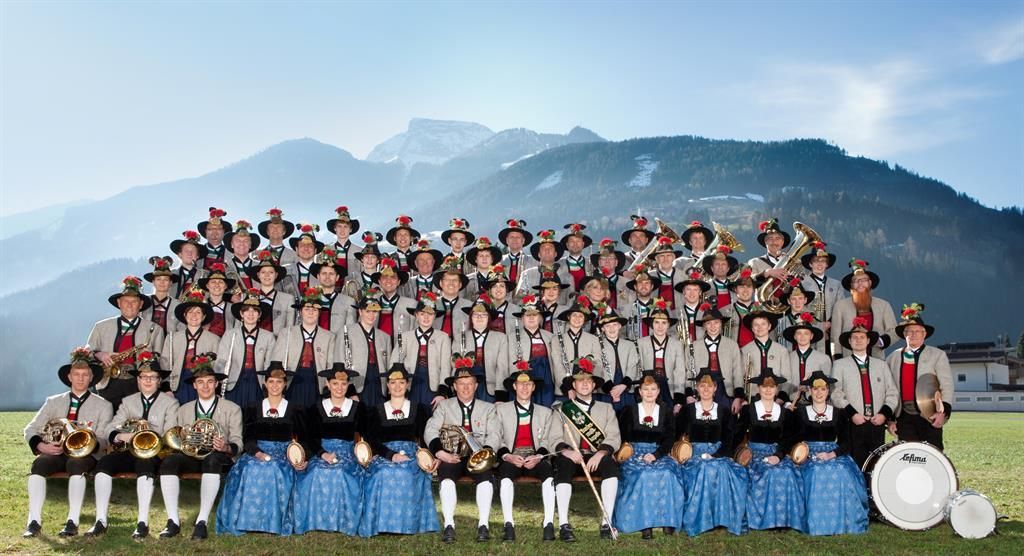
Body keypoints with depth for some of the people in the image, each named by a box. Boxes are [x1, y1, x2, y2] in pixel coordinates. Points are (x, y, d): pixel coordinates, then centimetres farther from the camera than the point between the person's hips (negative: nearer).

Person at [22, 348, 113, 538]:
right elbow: (31, 429, 11)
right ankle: (34, 521, -29)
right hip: (54, 452, 3)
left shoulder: (103, 405, 9)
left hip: (85, 454, -2)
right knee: (39, 464, -30)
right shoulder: (54, 402, 17)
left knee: (76, 464, -36)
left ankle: (73, 522, -36)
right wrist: (41, 446, -10)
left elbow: (103, 439, 1)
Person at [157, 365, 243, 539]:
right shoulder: (184, 409, 20)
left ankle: (202, 521, -38)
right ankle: (173, 520, -28)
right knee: (169, 462, -29)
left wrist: (226, 448, -21)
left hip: (218, 457, -3)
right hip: (191, 455, 3)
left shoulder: (232, 409, 11)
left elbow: (237, 443, 3)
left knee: (212, 460, -38)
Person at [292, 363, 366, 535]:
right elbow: (310, 438, 2)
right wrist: (323, 453, -12)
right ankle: (318, 520, -17)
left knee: (342, 474, -30)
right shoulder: (316, 409, 11)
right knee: (317, 473, -28)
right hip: (322, 453, 1)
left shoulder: (357, 407, 10)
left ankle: (345, 523, -20)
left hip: (347, 454, -1)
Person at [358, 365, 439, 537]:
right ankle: (383, 524, -23)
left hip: (411, 456, 0)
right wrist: (392, 455, -15)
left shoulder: (418, 410, 16)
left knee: (407, 474, -33)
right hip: (384, 457, 0)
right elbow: (372, 440, 2)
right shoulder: (376, 412, 15)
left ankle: (407, 523, -21)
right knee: (384, 474, -33)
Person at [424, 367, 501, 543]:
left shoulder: (488, 408, 16)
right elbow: (430, 431, 3)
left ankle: (483, 525, -28)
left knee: (486, 476, -31)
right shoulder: (444, 406, 15)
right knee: (446, 476, -32)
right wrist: (439, 452, -16)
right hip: (451, 456, 0)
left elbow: (494, 435, 3)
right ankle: (449, 525, -30)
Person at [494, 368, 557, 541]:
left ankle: (548, 524, -31)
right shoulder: (501, 410, 15)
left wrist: (538, 457, -11)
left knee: (549, 476, -32)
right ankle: (509, 525, -33)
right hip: (511, 458, -1)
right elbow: (497, 439, 7)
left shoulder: (545, 412, 19)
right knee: (505, 477, -35)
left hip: (536, 458, 1)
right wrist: (508, 456, -12)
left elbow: (546, 441, 9)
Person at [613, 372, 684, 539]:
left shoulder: (666, 411, 13)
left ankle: (667, 520, -23)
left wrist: (655, 455, -12)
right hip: (634, 454, -1)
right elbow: (622, 437, 5)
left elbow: (670, 438, 4)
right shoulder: (629, 411, 10)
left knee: (666, 474, -30)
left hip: (659, 454, 1)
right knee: (644, 474, -32)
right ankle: (645, 524, -30)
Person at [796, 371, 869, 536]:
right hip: (809, 456, -1)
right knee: (816, 472, -32)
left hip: (835, 456, 1)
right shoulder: (801, 413, 10)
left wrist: (832, 454, -12)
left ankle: (840, 522, -18)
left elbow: (845, 443, 5)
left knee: (842, 472, -29)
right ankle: (815, 523, -24)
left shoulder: (838, 414, 12)